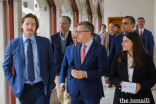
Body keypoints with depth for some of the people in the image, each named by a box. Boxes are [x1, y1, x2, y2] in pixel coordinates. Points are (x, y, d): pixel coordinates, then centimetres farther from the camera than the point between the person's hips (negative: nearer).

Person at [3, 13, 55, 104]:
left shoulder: (45, 42, 0)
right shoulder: (13, 44, -1)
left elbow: (51, 64, 4)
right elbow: (6, 66, 7)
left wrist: (51, 83, -1)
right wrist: (13, 83, -2)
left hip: (42, 87, 0)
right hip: (23, 88, 0)